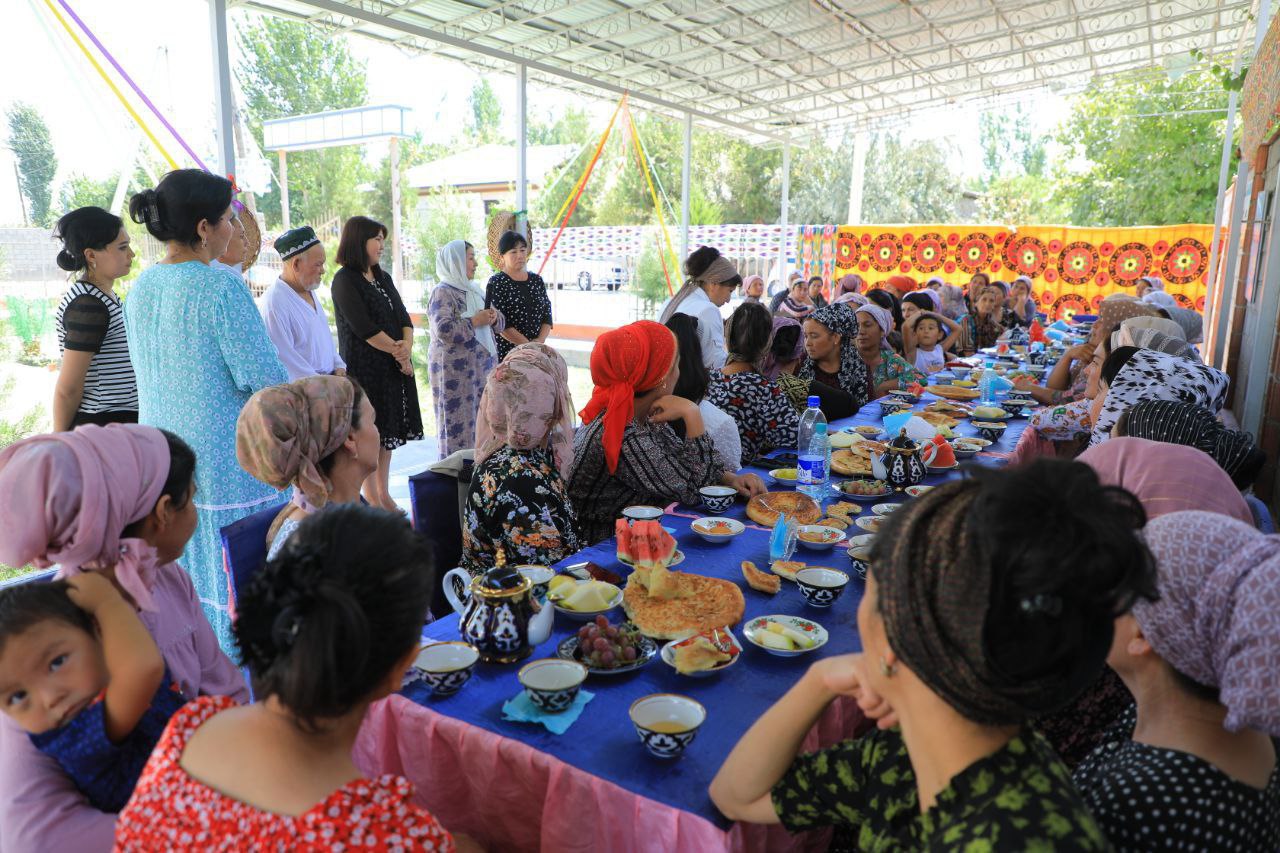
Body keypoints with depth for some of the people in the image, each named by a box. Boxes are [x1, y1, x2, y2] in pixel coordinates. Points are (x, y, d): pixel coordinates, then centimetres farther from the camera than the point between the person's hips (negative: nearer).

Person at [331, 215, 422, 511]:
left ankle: (384, 493, 20)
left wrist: (407, 347, -11)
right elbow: (364, 328, -16)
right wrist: (399, 352, -9)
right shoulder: (345, 280, -9)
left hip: (395, 366, 7)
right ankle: (372, 499, 7)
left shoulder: (383, 278, 14)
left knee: (388, 430, 11)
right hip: (364, 367, -7)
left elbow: (403, 317, 9)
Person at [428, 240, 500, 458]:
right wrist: (475, 321, -15)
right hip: (456, 370, -7)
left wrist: (494, 317, -1)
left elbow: (500, 323, 21)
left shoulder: (475, 290, 17)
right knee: (459, 423, -5)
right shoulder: (442, 292, -7)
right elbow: (443, 329, -20)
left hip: (482, 366, 7)